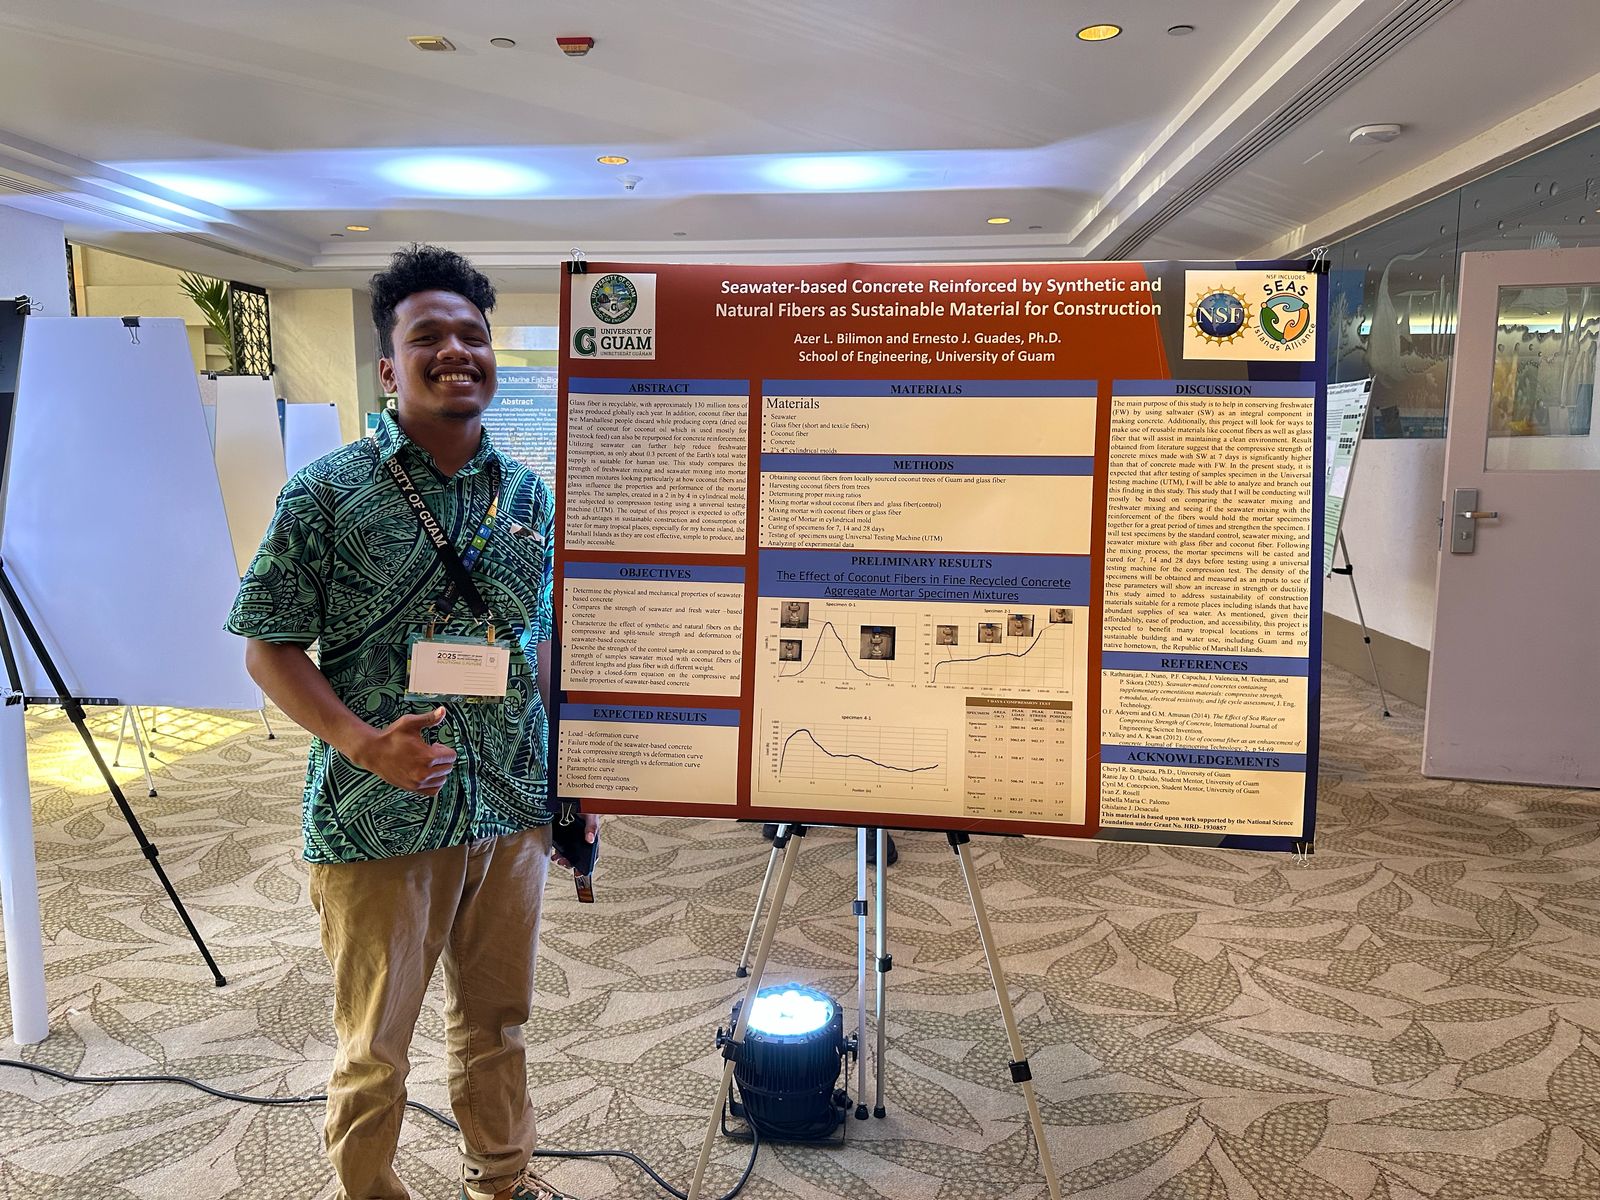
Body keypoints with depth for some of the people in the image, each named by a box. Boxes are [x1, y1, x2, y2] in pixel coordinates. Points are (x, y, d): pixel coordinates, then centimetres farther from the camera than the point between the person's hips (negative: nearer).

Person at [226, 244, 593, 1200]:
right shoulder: (328, 493, -8)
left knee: (498, 1023, 21)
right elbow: (269, 646, -6)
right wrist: (363, 743, -21)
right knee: (376, 1048, 14)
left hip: (514, 814, 4)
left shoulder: (530, 494, 5)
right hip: (379, 823, -4)